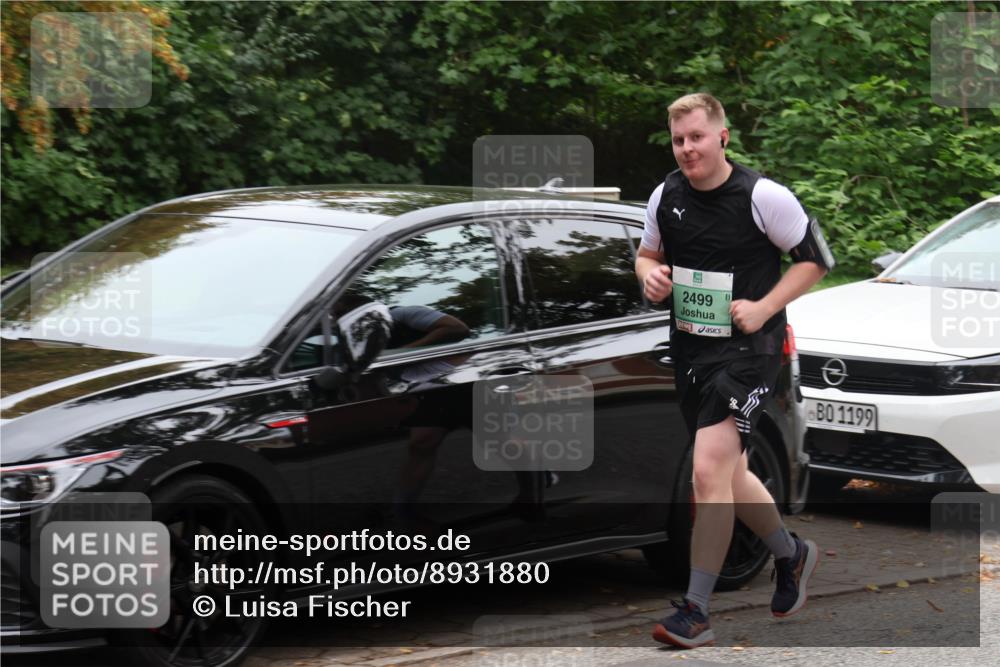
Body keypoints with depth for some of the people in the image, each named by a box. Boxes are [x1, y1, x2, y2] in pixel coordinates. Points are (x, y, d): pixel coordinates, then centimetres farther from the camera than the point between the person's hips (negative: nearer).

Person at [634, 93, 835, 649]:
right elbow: (649, 252, 20)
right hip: (690, 350, 7)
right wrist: (650, 274, -4)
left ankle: (695, 612, -11)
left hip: (747, 349, -7)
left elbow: (816, 258, -4)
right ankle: (793, 555, 45)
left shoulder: (763, 196, -13)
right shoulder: (666, 196, 3)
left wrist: (764, 308, -15)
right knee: (729, 475, 18)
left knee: (709, 472, -17)